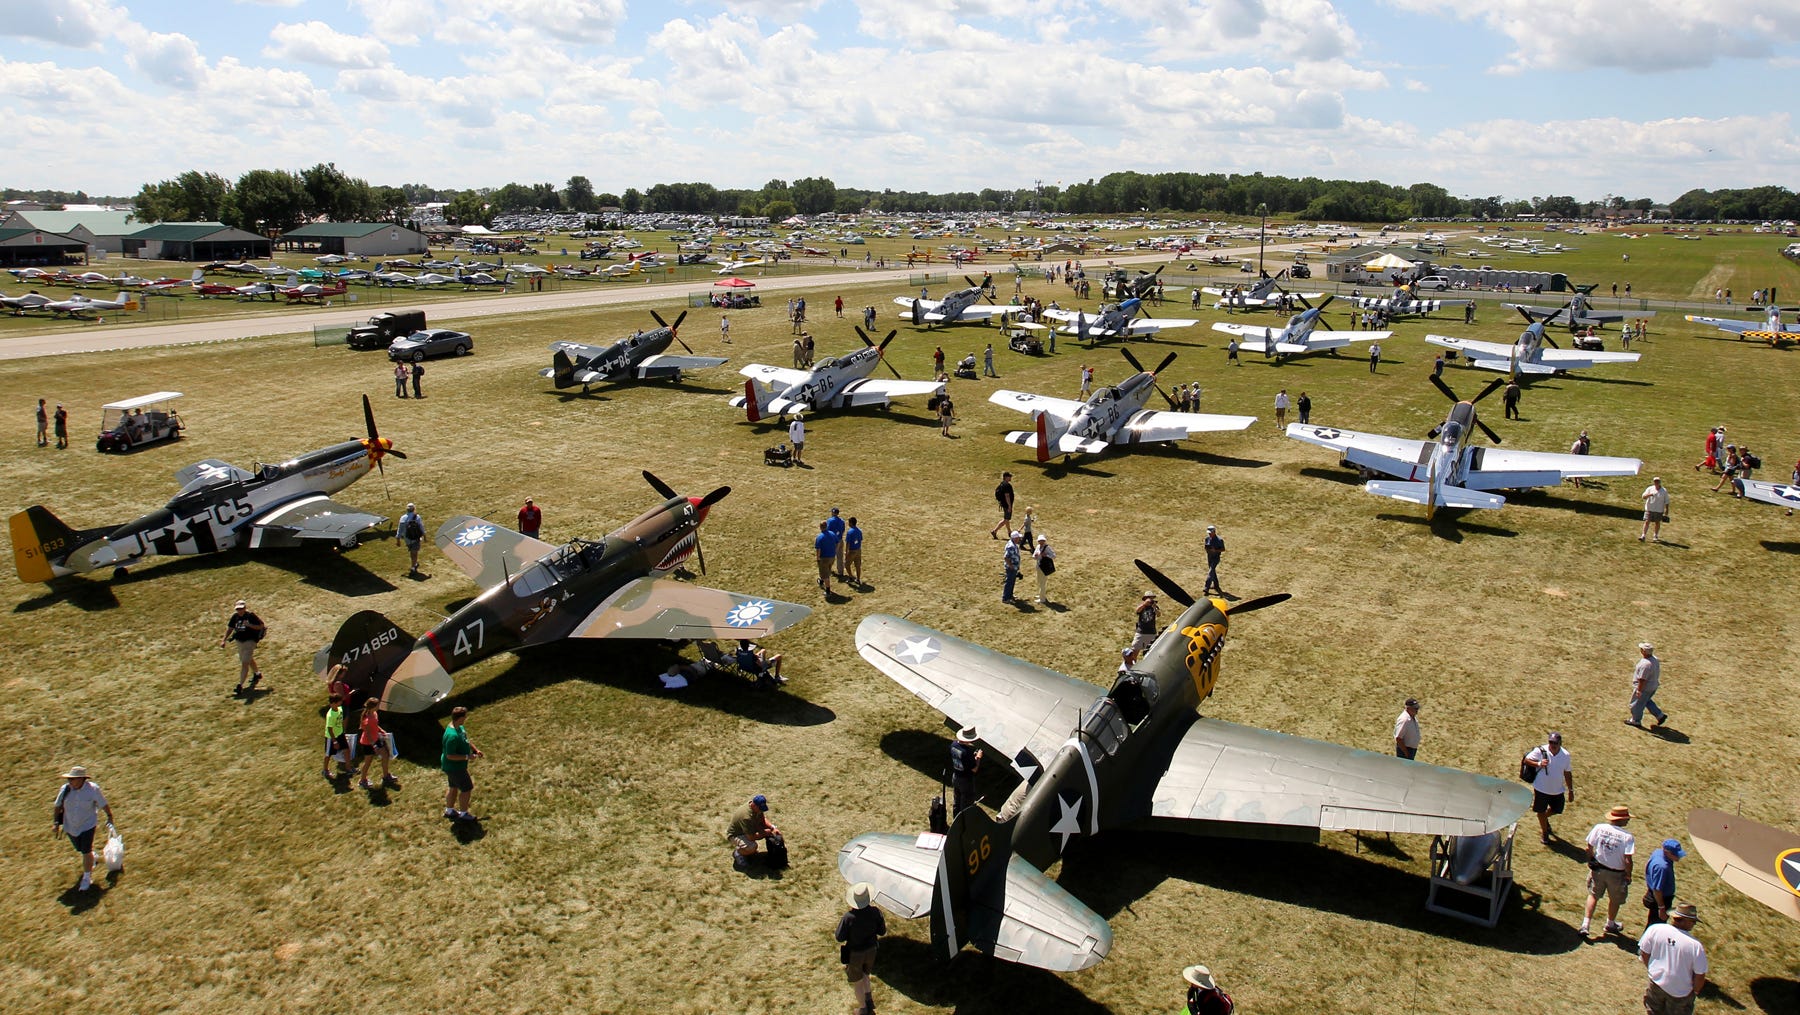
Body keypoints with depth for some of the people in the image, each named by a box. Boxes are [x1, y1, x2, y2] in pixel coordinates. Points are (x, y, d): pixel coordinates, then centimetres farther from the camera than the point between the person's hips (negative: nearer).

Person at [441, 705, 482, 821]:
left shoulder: (459, 727, -3)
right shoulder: (452, 736, -34)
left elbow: (465, 740, 16)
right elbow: (450, 756, -31)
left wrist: (475, 749, 6)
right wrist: (468, 756, -26)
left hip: (452, 767, 10)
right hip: (454, 767, -10)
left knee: (454, 787, 25)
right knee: (467, 789, 4)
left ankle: (449, 811, 42)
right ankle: (463, 814, 21)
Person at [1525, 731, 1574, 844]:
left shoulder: (1565, 755, -10)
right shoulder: (1540, 751, -20)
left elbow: (1567, 773, 2)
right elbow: (1526, 760, -9)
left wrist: (1571, 790, 6)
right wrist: (1538, 764, -28)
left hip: (1558, 790, 3)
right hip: (1541, 788, -3)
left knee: (1556, 810, 20)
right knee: (1541, 811, 13)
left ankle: (1544, 818, 53)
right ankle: (1544, 831, 36)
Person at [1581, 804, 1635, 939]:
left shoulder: (1599, 828, -13)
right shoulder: (1627, 837, -23)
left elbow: (1589, 848, -6)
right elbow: (1627, 860, -22)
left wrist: (1590, 862, 12)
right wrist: (1628, 876, -6)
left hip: (1598, 869, 2)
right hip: (1617, 874, -2)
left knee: (1593, 896, 19)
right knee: (1614, 900, 22)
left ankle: (1585, 925, 15)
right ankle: (1610, 925, 43)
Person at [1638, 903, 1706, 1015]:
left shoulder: (1655, 930, -19)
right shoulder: (1696, 946, -27)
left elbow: (1644, 953, -6)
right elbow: (1700, 975, -16)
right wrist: (1695, 991, 5)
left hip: (1657, 984, 2)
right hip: (1680, 993, -2)